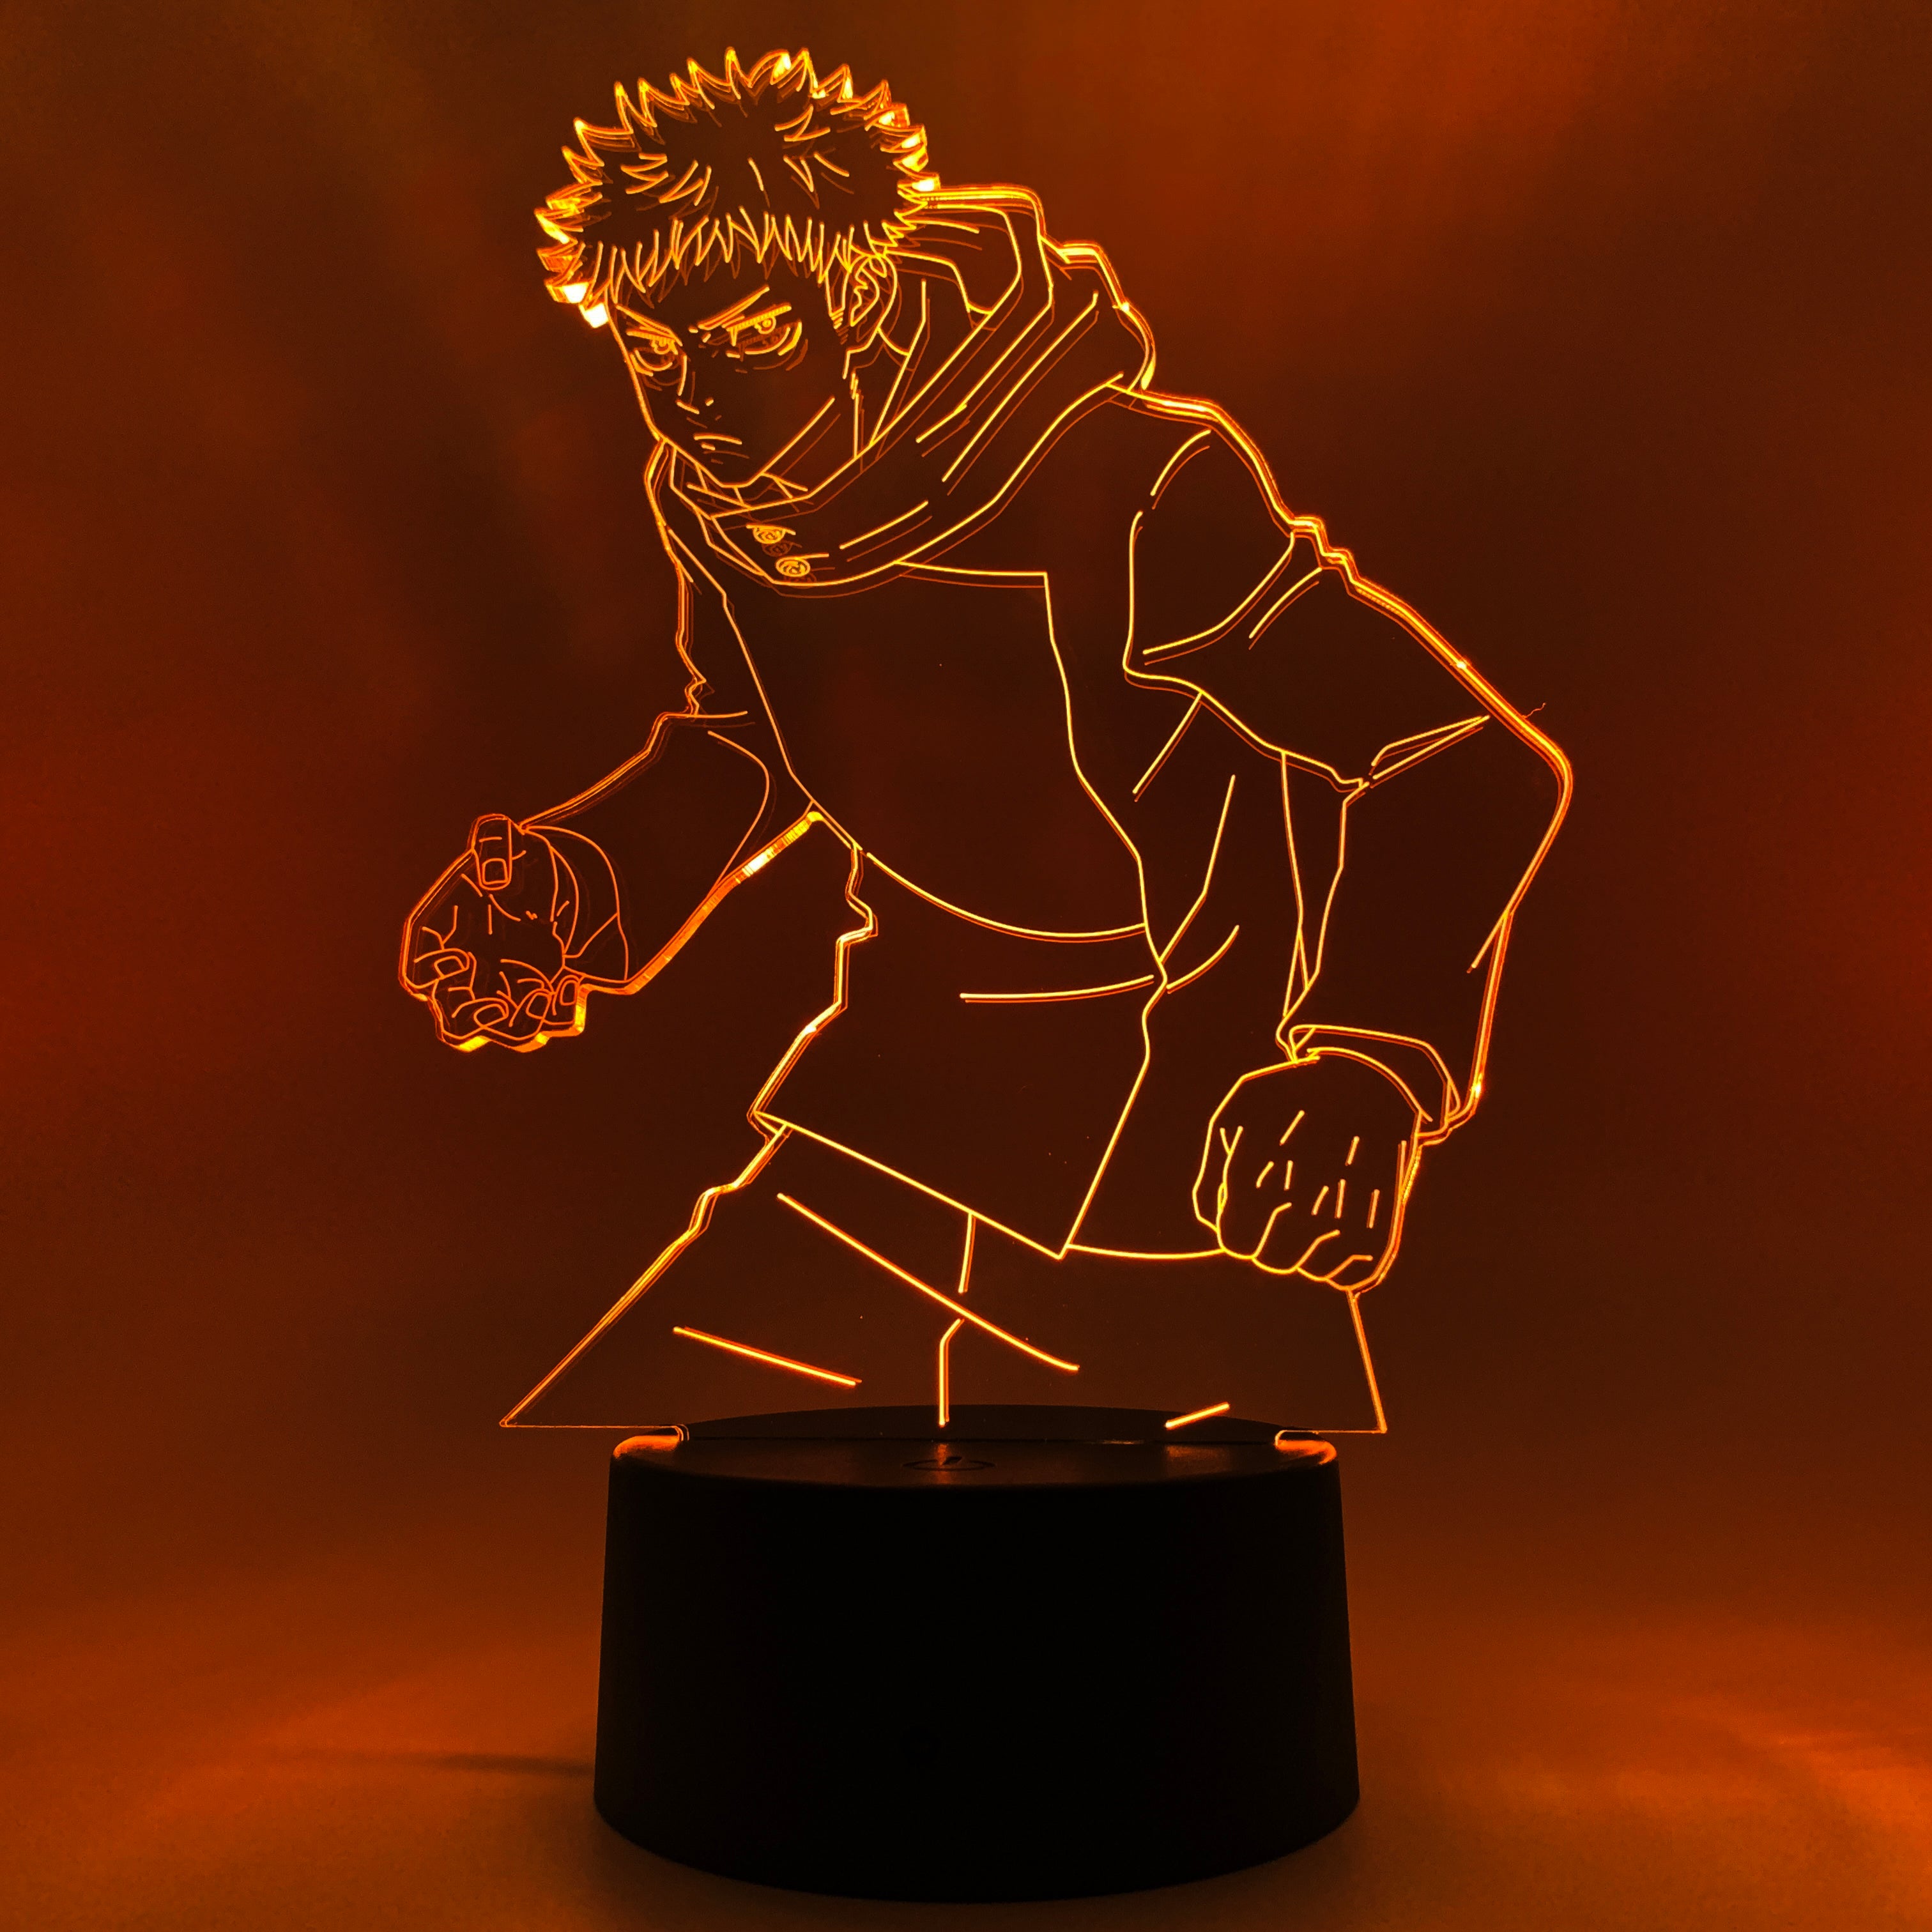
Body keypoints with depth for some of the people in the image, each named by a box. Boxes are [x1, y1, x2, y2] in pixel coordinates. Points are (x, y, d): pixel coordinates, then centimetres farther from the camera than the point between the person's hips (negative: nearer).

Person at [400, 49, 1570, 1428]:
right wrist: (585, 882, -2)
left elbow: (1472, 769, -22)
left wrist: (1375, 1061, -36)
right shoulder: (710, 498, -3)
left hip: (1178, 1160, -5)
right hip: (889, 1129, 6)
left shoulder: (1124, 493, -23)